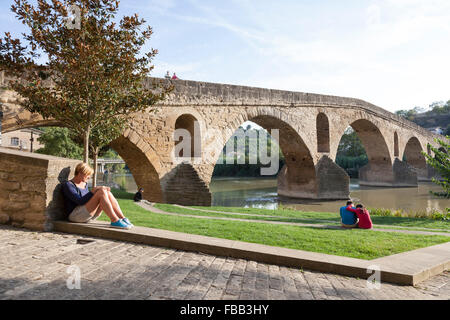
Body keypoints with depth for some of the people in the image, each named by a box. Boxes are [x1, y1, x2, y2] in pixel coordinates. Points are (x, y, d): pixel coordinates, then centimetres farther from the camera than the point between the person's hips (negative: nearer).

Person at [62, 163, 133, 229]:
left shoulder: (84, 184, 19)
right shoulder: (68, 185, -6)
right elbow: (80, 201, -18)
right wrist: (93, 191, -18)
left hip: (89, 214, 8)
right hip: (75, 215, -8)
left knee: (108, 193, -12)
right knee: (101, 192, -25)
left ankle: (123, 218, -19)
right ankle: (115, 221, -31)